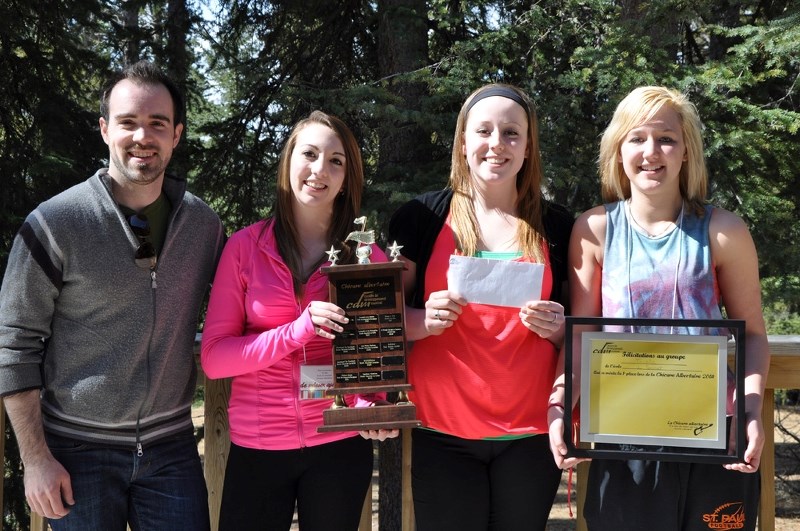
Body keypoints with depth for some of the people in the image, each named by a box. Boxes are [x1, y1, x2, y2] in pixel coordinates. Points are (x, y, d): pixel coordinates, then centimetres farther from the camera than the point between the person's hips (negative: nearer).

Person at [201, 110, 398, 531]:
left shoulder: (367, 257, 0)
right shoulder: (245, 247, -2)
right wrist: (295, 332, -20)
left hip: (340, 445, 1)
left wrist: (370, 405, -15)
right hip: (256, 447, 0)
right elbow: (213, 358, -6)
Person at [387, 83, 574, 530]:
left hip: (531, 434, 1)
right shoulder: (423, 217, 1)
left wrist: (558, 327, -9)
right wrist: (424, 321, -15)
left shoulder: (557, 227, 6)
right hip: (443, 433, -1)